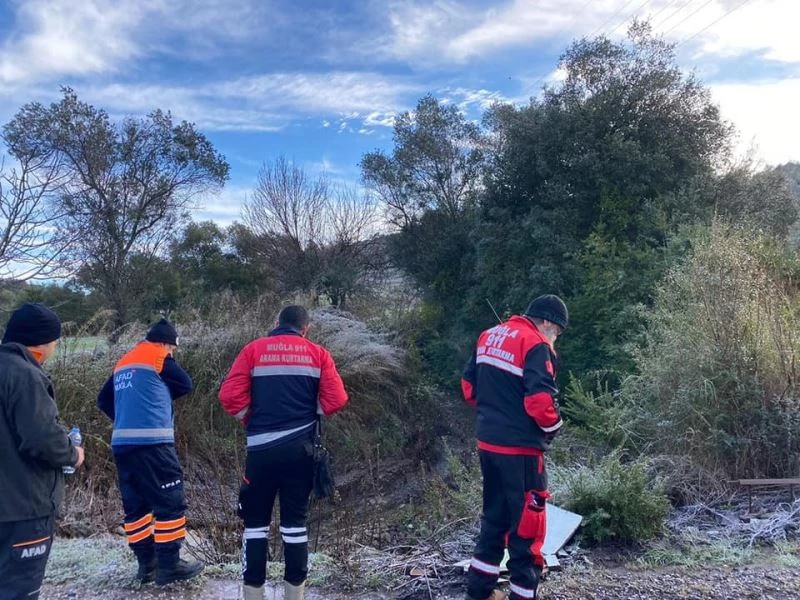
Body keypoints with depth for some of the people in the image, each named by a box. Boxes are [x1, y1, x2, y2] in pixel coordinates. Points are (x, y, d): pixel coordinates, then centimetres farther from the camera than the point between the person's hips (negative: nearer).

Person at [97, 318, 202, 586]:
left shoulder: (123, 363, 20)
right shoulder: (158, 357, -1)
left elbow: (104, 399, 24)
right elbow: (185, 384, 4)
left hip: (122, 443, 8)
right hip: (151, 442, -8)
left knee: (136, 504, 13)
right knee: (169, 502, -2)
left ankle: (147, 563, 20)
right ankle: (168, 565, 0)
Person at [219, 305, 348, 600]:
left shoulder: (253, 350, 3)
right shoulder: (317, 353, 5)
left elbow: (230, 395, -6)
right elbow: (336, 399, -2)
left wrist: (252, 419, 10)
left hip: (262, 449, -1)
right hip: (300, 449, 1)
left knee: (256, 522, 10)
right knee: (295, 520, 11)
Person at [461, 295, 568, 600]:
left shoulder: (489, 336, 9)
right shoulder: (536, 345, -15)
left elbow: (468, 384, 14)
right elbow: (540, 400, -23)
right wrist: (552, 427, -4)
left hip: (487, 443, 8)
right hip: (520, 449, -8)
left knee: (494, 515, 21)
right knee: (527, 522, 6)